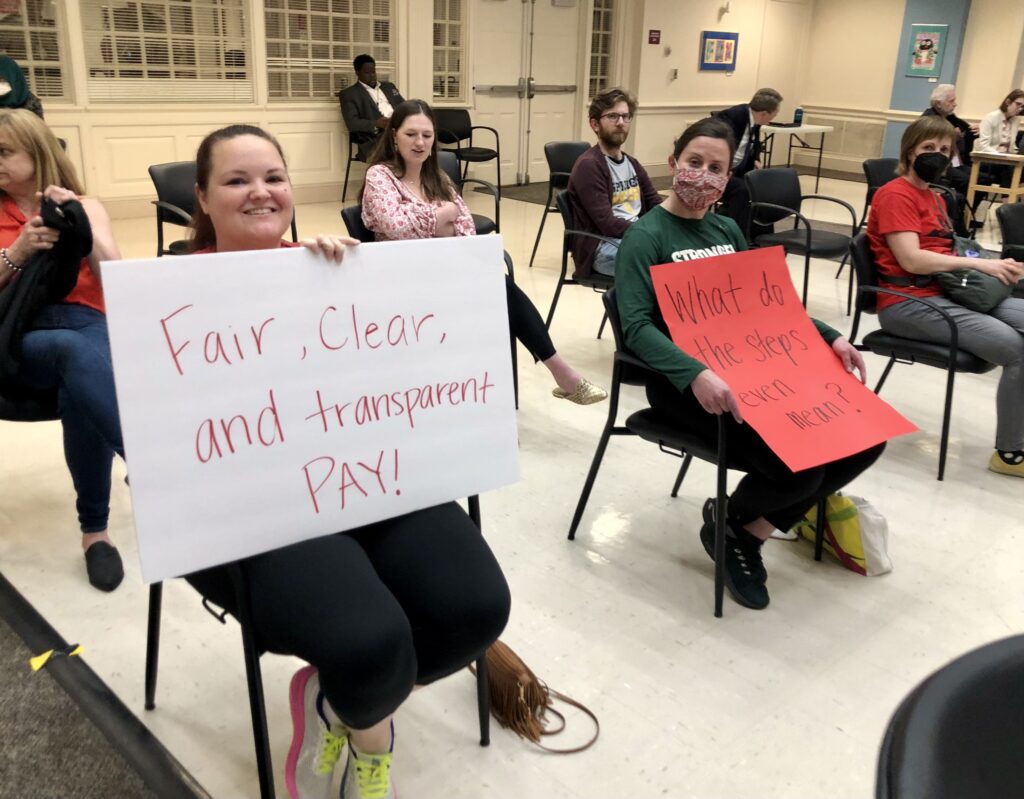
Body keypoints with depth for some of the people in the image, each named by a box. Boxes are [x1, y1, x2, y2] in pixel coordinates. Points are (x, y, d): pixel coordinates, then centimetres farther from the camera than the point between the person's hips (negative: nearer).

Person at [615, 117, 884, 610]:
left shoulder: (727, 230, 15)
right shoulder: (646, 236, -7)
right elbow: (637, 327, -20)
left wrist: (828, 337, 7)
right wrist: (696, 374, -35)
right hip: (684, 381, -7)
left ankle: (750, 534, 10)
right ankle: (728, 526, 9)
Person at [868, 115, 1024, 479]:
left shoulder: (933, 197, 23)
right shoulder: (894, 195, -7)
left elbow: (943, 253, 16)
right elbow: (912, 260, -19)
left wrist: (993, 267, -2)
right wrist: (979, 263, -14)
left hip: (948, 290, 9)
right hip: (908, 302, -9)